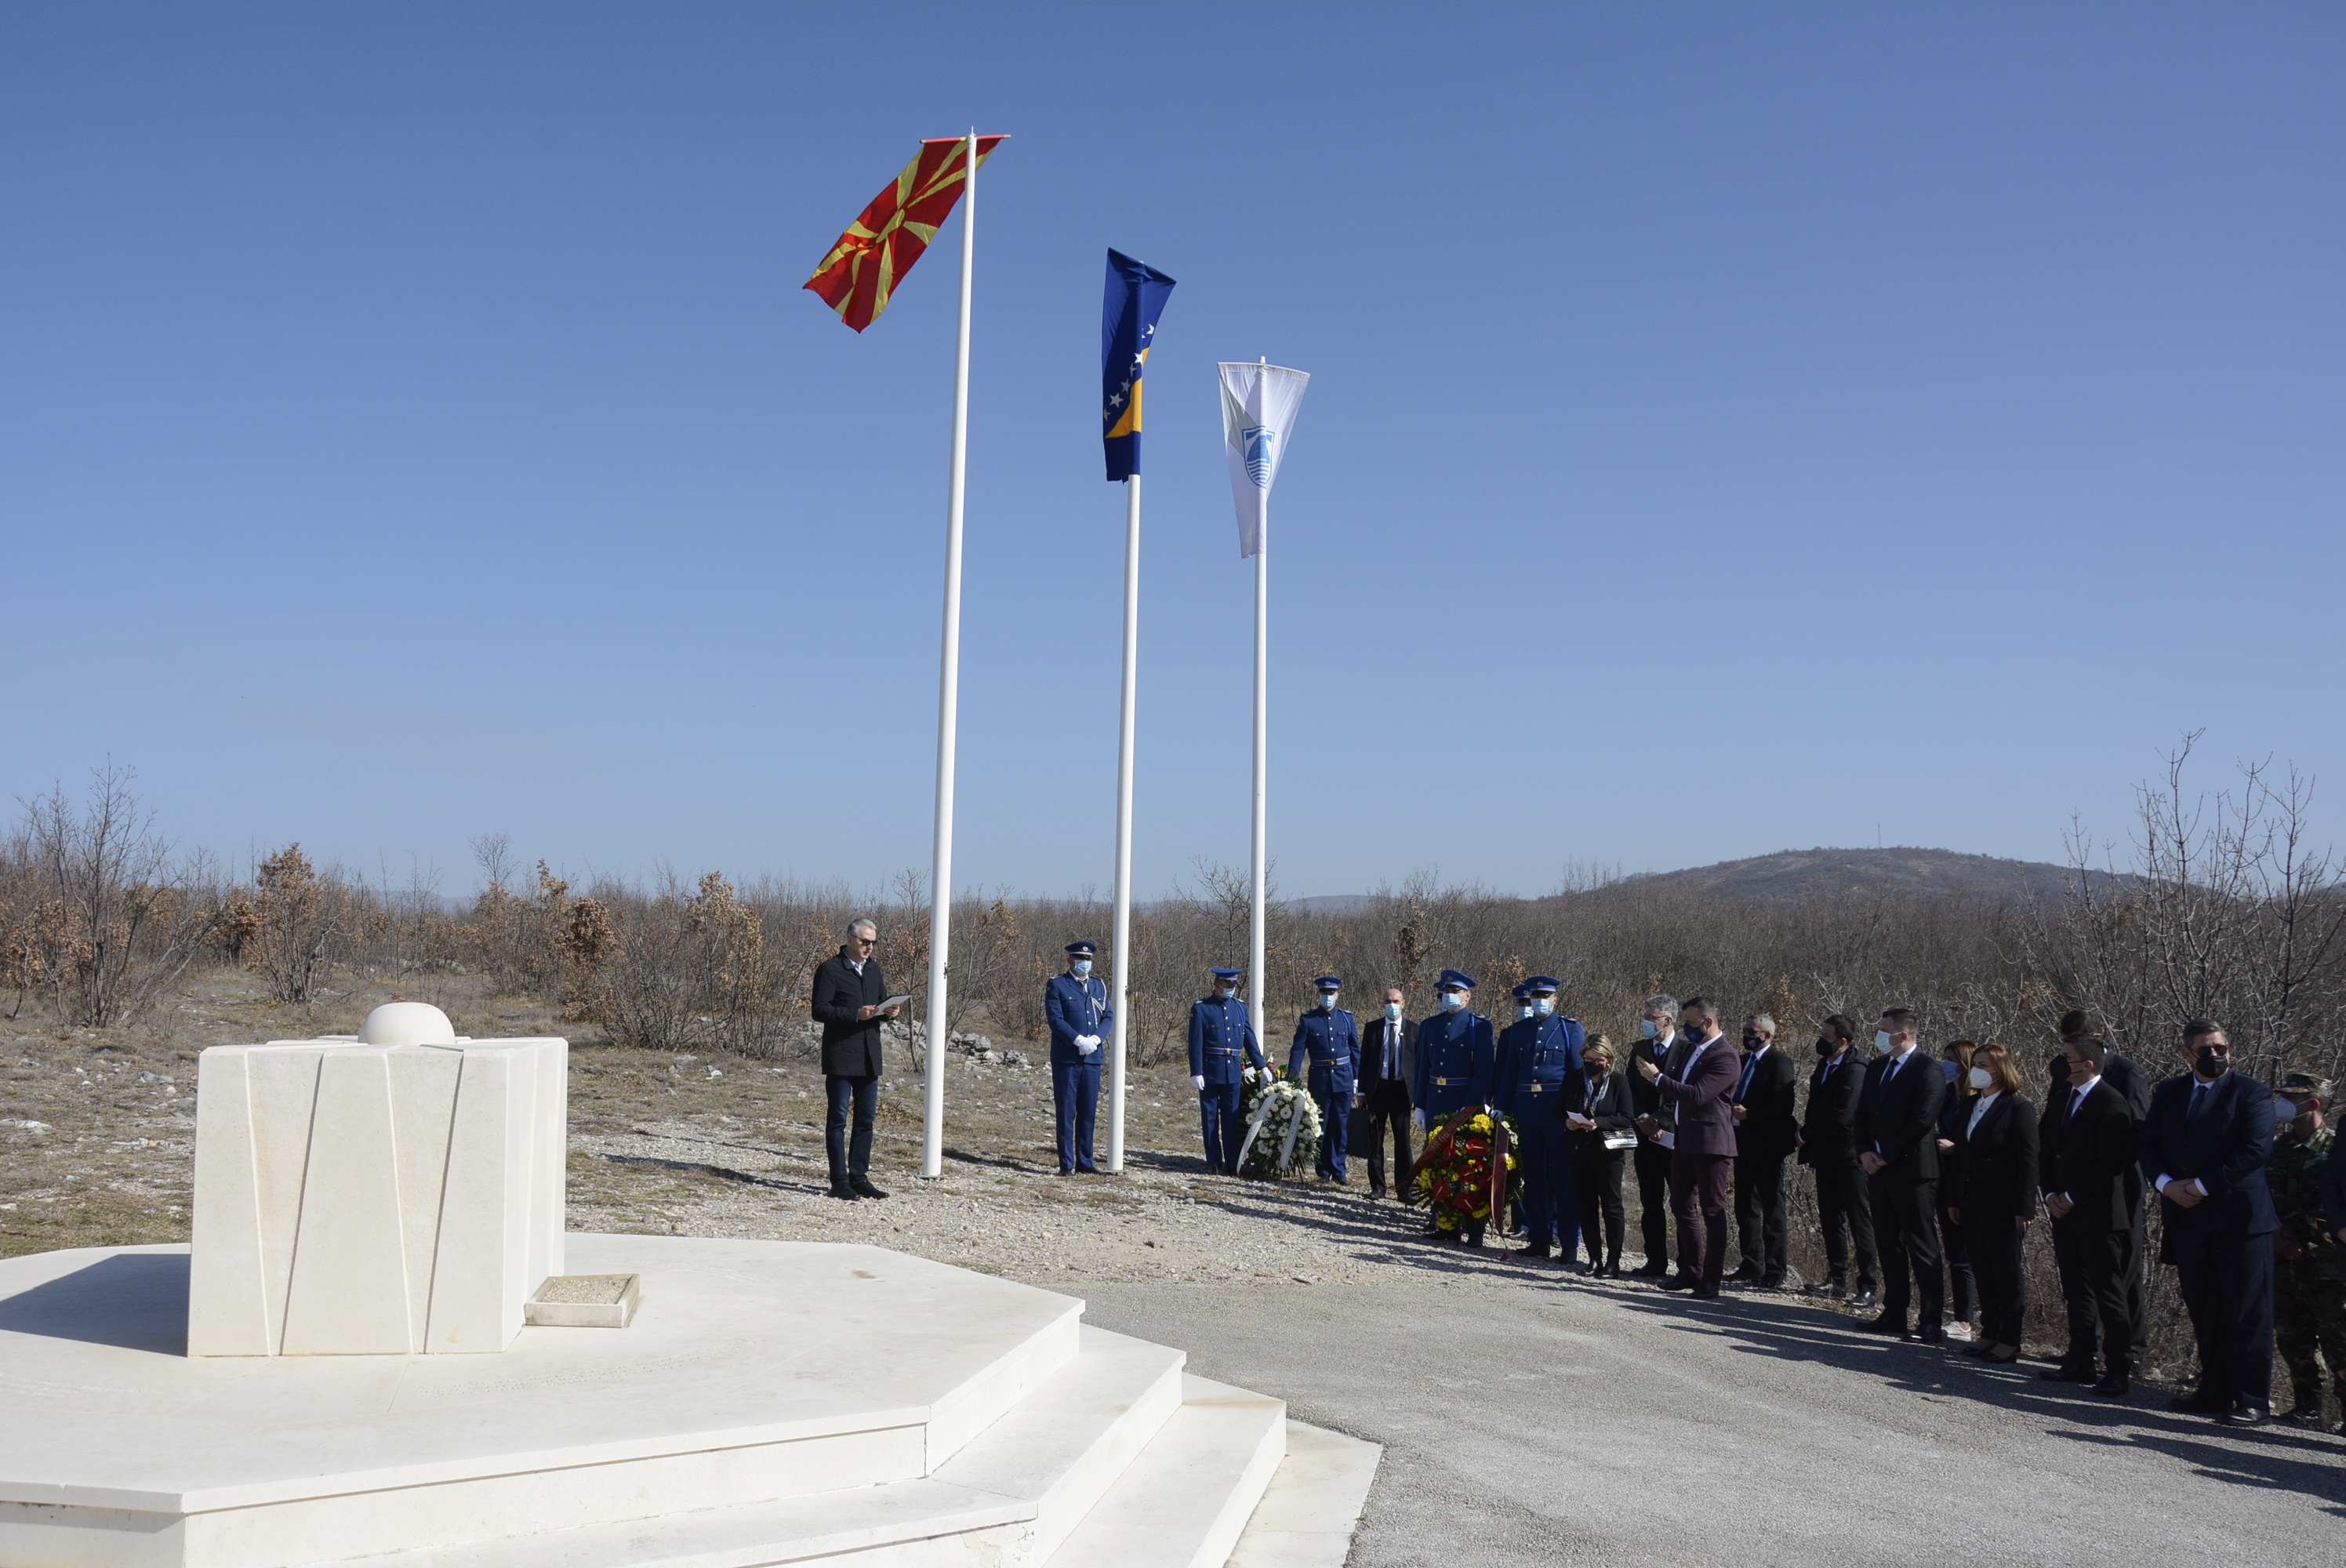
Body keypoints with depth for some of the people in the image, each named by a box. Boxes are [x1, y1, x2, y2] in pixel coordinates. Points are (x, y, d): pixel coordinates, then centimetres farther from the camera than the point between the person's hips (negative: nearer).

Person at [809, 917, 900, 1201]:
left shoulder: (873, 969, 15)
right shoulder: (830, 970, -7)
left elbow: (882, 1000, 22)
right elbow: (820, 1011, -13)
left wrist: (887, 1012, -1)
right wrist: (856, 1015, -22)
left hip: (869, 1057, 7)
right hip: (840, 1055, -7)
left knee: (867, 1119, 9)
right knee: (838, 1119, 0)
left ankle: (859, 1178, 17)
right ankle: (839, 1182, 5)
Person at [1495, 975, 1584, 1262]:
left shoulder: (1570, 1028, 2)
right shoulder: (1517, 1030, 11)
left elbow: (1579, 1071, 0)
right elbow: (1508, 1073, 13)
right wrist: (1501, 1108, 7)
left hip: (1559, 1113, -4)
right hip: (1527, 1114, 4)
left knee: (1564, 1178, -3)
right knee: (1533, 1178, 8)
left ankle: (1569, 1243, 2)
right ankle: (1539, 1239, 16)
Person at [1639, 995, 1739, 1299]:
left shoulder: (1724, 1058, -16)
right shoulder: (1691, 1049, 12)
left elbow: (1697, 1095, -26)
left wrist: (1658, 1077, -21)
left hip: (1711, 1143, -9)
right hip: (1684, 1140, 9)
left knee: (1713, 1211, -1)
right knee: (1682, 1206, 14)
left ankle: (1710, 1279, 4)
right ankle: (1690, 1271, 25)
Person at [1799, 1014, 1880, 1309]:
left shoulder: (1854, 1070, -16)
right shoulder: (1825, 1066, 12)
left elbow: (1841, 1117, -21)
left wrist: (1806, 1134, -10)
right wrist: (1808, 1135, 5)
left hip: (1849, 1157, -9)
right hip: (1826, 1157, 9)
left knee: (1860, 1223, -3)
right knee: (1831, 1221, 14)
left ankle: (1868, 1287, 2)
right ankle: (1837, 1281, 22)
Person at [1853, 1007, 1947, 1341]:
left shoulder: (1927, 1070, -11)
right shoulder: (1876, 1068, 14)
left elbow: (1922, 1121, -17)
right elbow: (1862, 1115, 16)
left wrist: (1886, 1156, -14)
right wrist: (1865, 1152, 0)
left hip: (1912, 1172, -8)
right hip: (1879, 1170, 8)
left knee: (1921, 1249, -4)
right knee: (1889, 1244, 12)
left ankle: (1931, 1323, -1)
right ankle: (1894, 1313, 19)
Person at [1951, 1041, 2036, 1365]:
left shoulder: (2017, 1109, -11)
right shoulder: (1969, 1105, 10)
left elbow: (2028, 1162, -13)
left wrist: (2024, 1209, -17)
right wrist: (1955, 1200, 12)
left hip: (2002, 1206, -7)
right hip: (1972, 1203, 7)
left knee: (2007, 1271, 3)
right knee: (1982, 1270, 12)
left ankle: (2010, 1340, 11)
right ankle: (1989, 1332, 21)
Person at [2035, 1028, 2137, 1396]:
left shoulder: (2111, 1105, -13)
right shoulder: (2062, 1100, 12)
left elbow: (2111, 1163, -18)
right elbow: (2046, 1151, 14)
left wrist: (2071, 1197, -15)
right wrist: (2051, 1195, 1)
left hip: (2098, 1215, -8)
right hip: (2064, 1212, 8)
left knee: (2109, 1295, -2)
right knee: (2077, 1292, 14)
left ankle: (2117, 1370, 3)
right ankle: (2080, 1362, 22)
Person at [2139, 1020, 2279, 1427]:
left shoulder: (2251, 1093, -4)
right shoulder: (2169, 1092, 12)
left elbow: (2256, 1149, -14)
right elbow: (2148, 1145, 10)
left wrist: (2201, 1186, -16)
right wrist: (2167, 1184, -8)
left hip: (2239, 1216, -5)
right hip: (2187, 1219, 5)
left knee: (2247, 1313, -2)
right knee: (2204, 1313, 12)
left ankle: (2253, 1401, 4)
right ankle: (2215, 1392, 20)